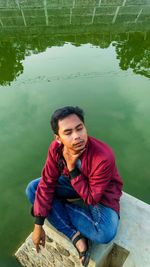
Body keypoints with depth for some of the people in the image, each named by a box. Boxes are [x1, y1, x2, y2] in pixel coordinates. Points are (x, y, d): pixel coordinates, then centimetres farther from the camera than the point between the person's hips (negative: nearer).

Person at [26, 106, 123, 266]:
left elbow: (91, 199, -25)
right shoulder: (56, 147, -22)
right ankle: (76, 236, -13)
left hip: (101, 193, -4)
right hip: (72, 182, 4)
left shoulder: (104, 157, -36)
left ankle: (60, 206, -5)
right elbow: (47, 184, -16)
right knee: (32, 189, -12)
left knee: (106, 234, -30)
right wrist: (38, 225, -17)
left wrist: (72, 168, -33)